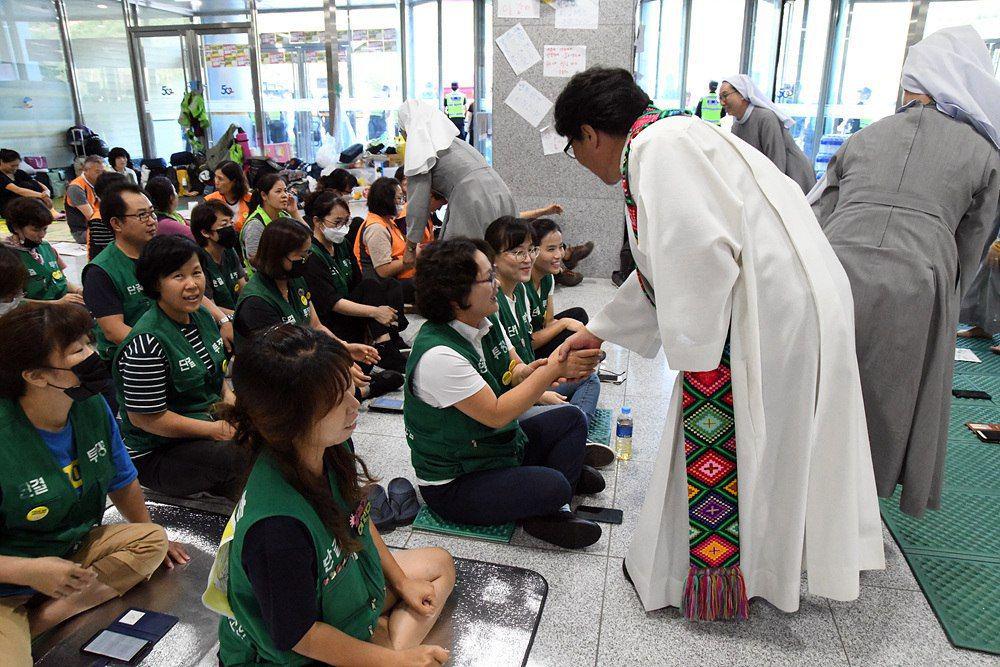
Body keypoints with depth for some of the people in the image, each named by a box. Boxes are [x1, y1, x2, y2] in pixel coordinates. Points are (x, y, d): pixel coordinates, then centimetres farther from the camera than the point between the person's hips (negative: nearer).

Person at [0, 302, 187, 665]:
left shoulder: (92, 407, -7)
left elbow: (121, 480, 10)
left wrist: (150, 534, 20)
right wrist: (30, 571, -29)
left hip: (75, 550, 9)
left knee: (153, 540, -13)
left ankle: (35, 621, -13)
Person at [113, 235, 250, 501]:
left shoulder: (203, 316, 3)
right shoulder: (147, 343, -23)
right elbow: (145, 417, -20)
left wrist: (228, 395, -1)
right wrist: (217, 430, -19)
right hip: (155, 455, -8)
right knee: (245, 456, -31)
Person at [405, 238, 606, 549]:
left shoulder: (482, 325, -4)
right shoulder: (438, 355, -31)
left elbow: (508, 374, 6)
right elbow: (496, 414, -27)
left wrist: (523, 373, -19)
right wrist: (554, 368, -26)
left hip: (494, 446, 9)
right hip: (452, 485, -9)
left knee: (571, 418, 5)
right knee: (552, 486, -29)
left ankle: (550, 509, -2)